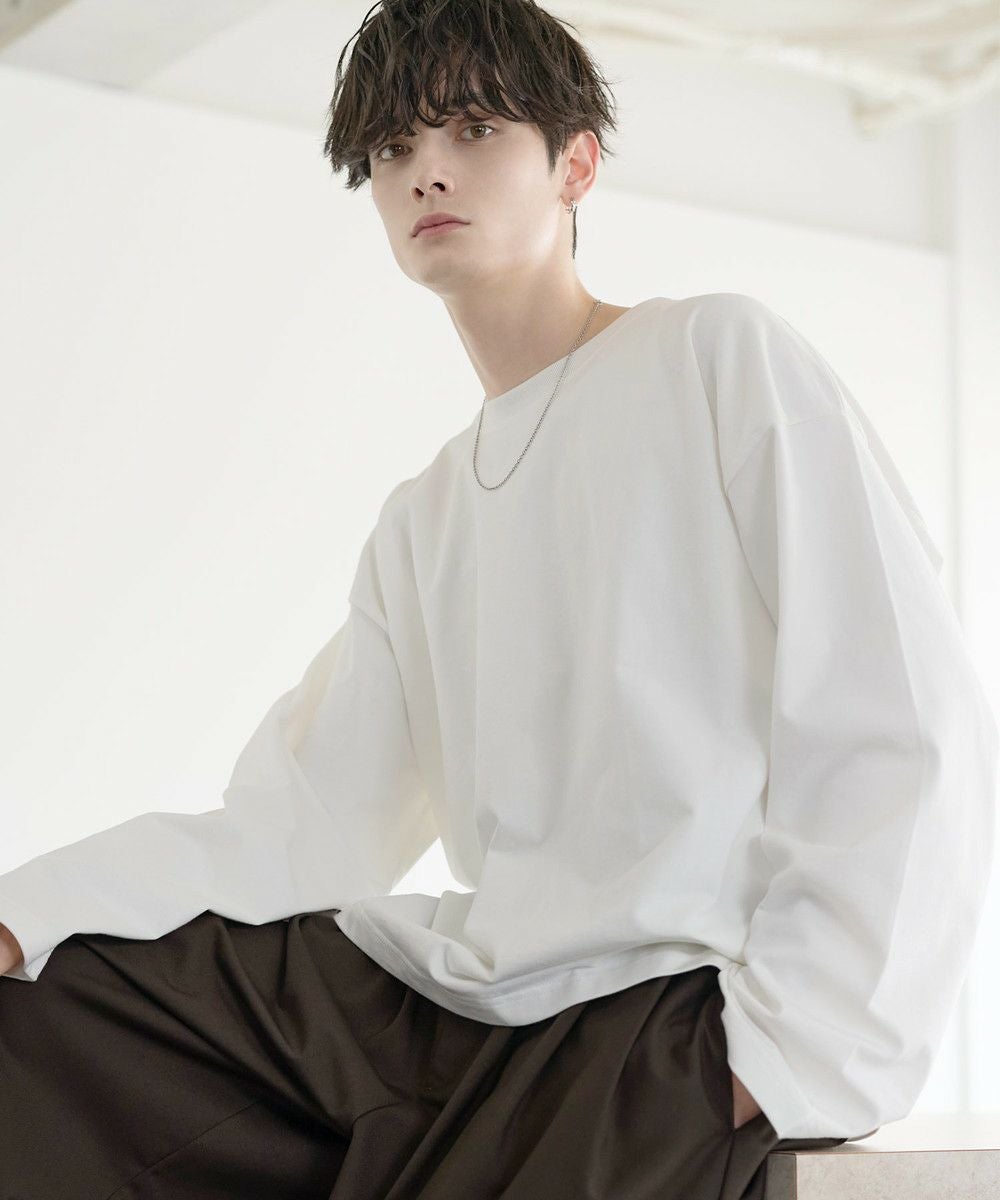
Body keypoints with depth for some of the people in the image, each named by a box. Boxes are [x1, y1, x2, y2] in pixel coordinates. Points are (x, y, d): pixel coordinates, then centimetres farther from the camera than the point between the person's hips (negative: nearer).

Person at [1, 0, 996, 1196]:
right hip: (459, 998, 7)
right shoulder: (419, 524, 21)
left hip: (680, 1004, -6)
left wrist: (793, 1062, -17)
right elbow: (298, 828, 9)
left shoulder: (718, 355, 2)